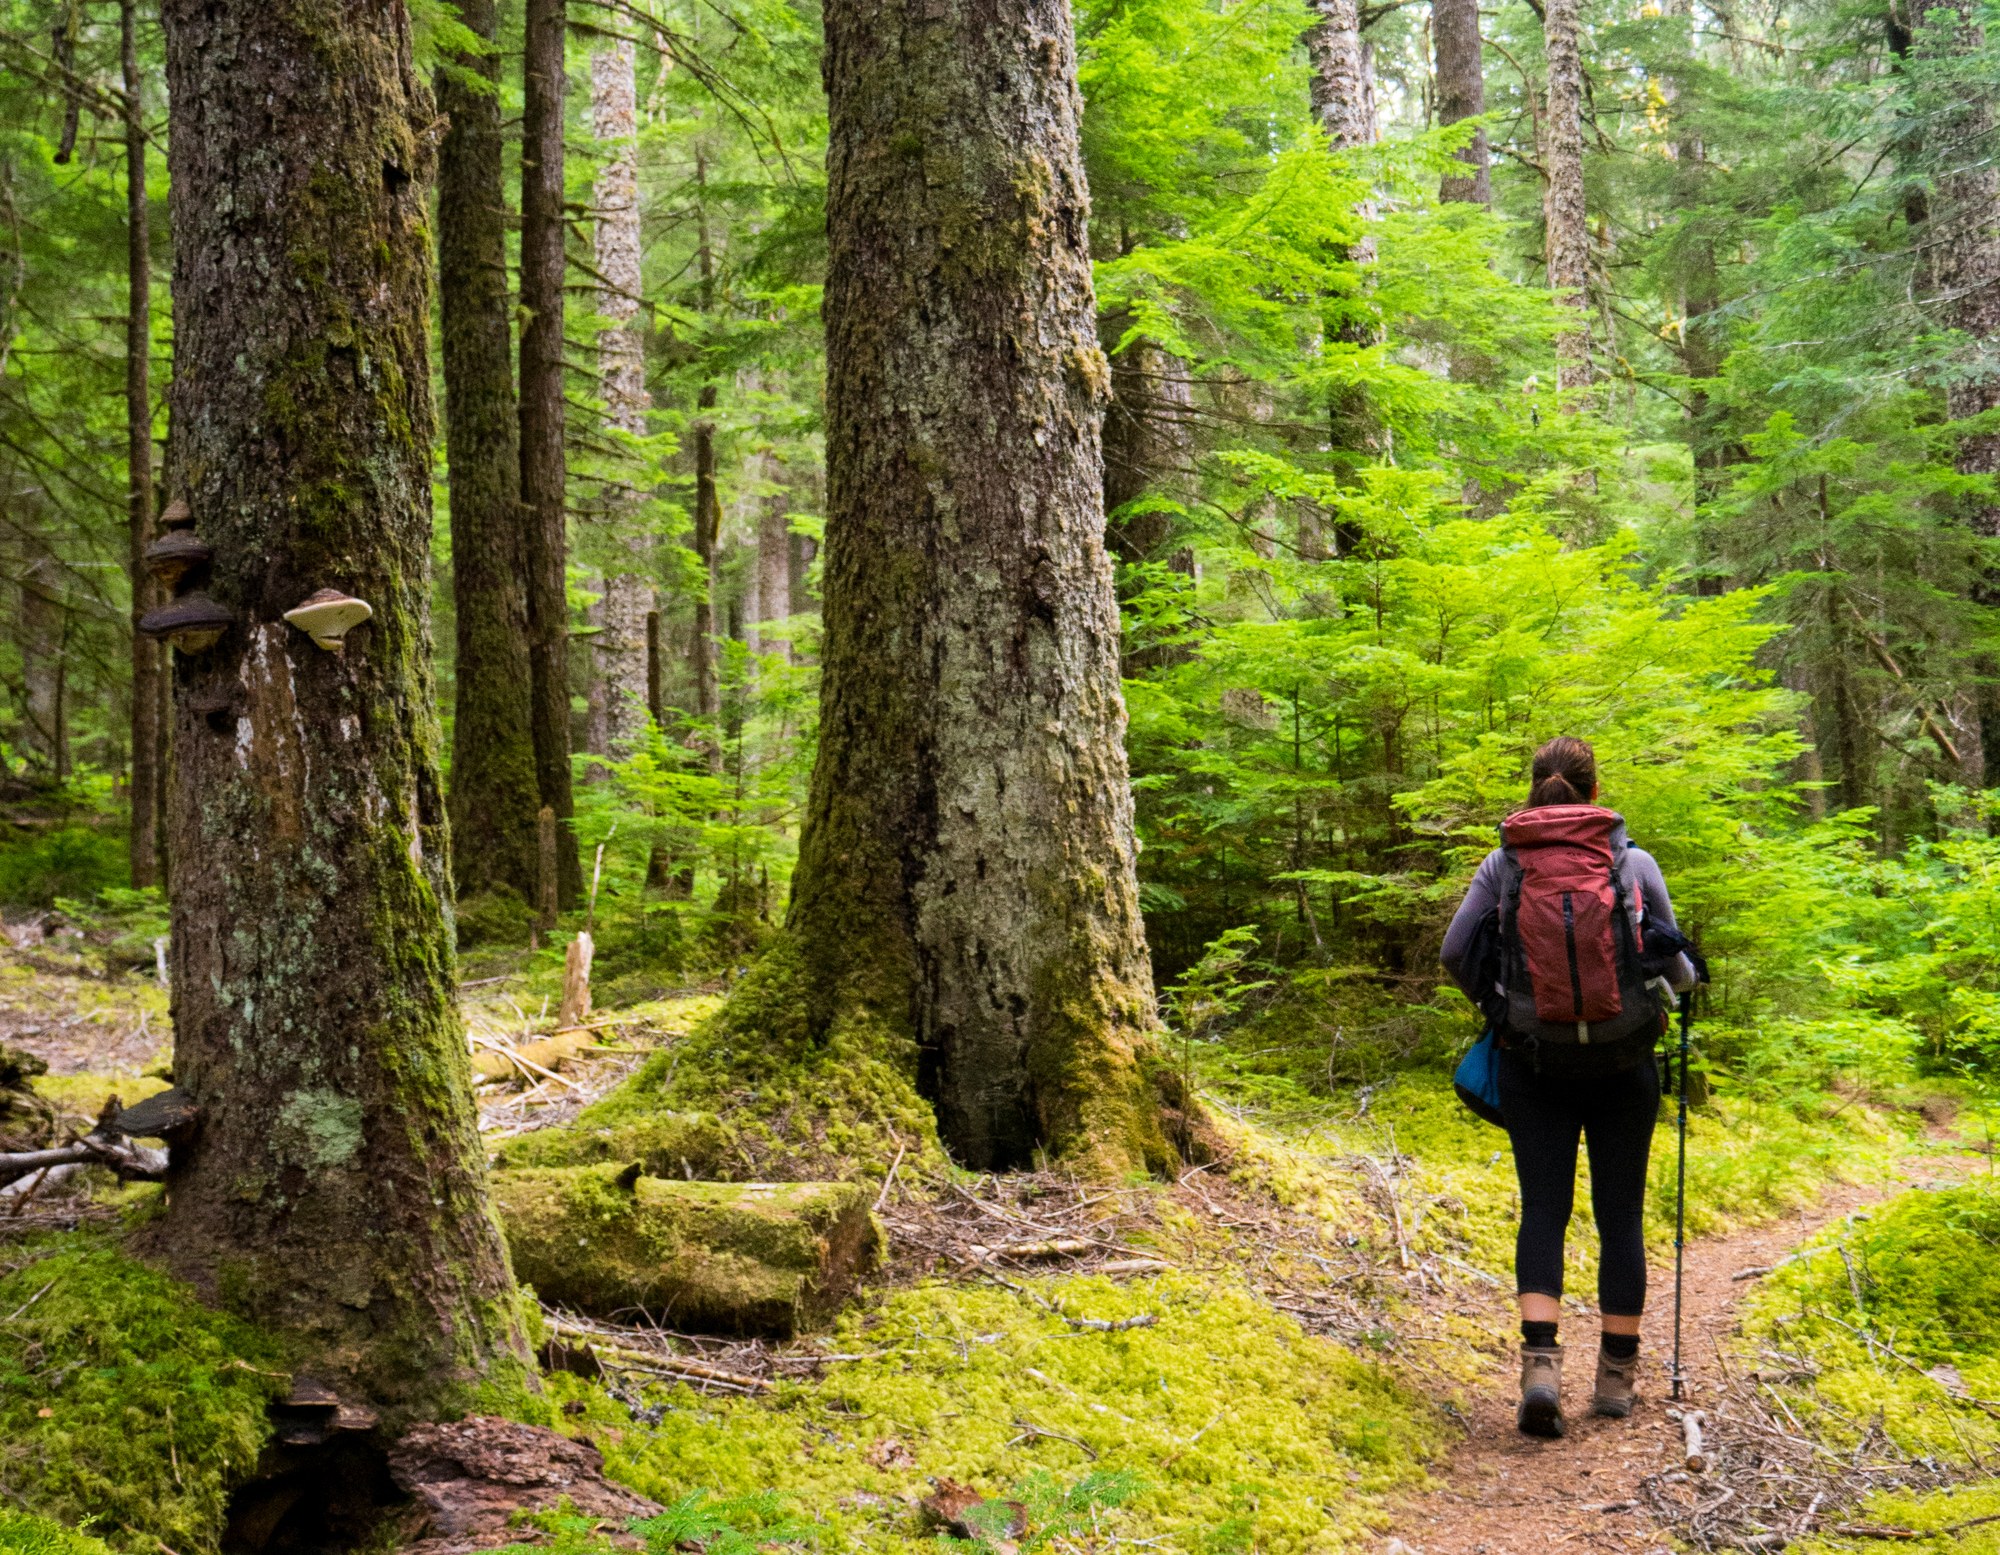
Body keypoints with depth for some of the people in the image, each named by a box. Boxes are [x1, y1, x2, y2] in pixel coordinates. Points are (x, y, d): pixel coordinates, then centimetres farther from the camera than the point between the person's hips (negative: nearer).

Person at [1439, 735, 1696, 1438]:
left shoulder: (1504, 863, -1)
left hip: (1533, 1059, 0)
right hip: (1622, 1061, 0)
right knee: (1621, 1215, 9)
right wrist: (1686, 981, 28)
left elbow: (1455, 951, -2)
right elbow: (1674, 965, 5)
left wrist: (1490, 998, 16)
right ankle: (1616, 1375, 15)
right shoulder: (1634, 863, -2)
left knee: (1542, 1210, 3)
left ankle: (1540, 1362, -13)